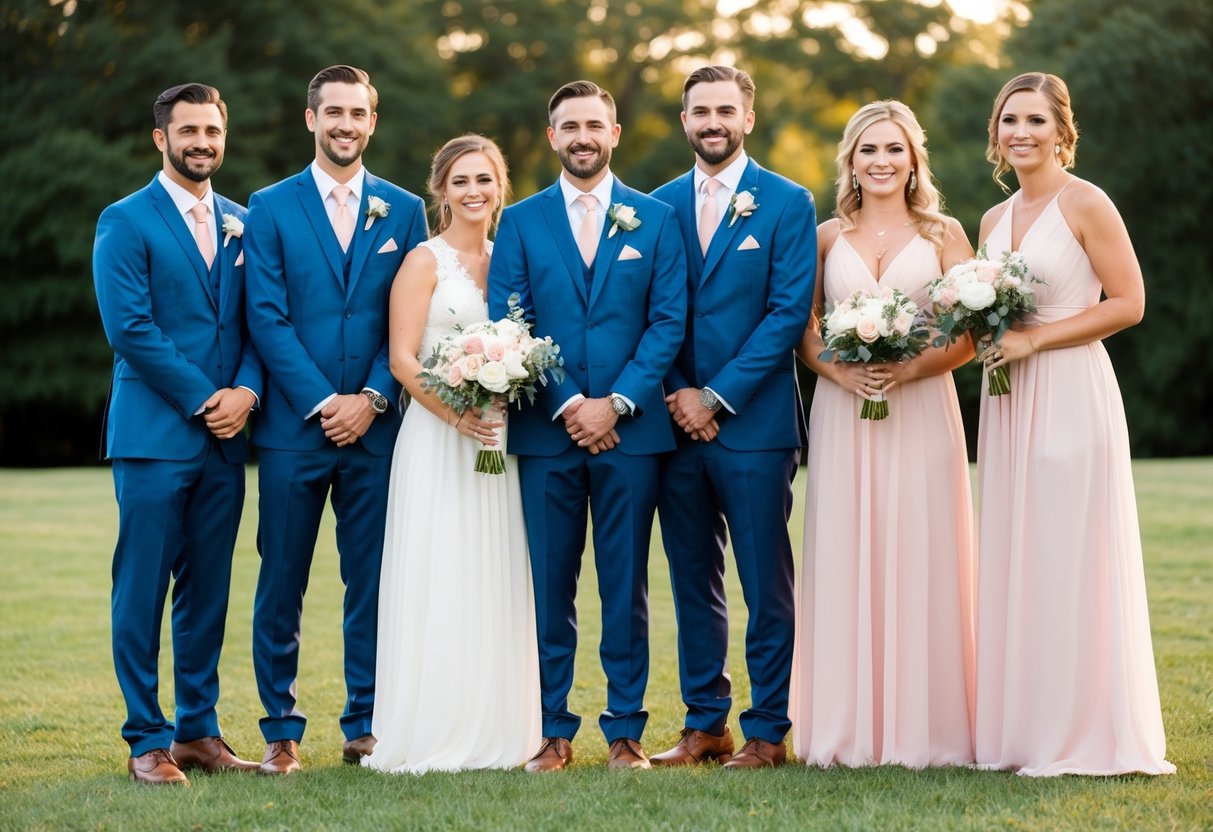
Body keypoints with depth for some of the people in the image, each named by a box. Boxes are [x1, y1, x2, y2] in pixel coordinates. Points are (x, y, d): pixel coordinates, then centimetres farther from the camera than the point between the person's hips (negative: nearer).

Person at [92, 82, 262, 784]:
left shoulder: (241, 223, 15)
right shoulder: (126, 222, -2)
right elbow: (129, 326, -10)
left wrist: (247, 390, -7)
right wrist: (202, 399, -12)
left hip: (226, 437, 5)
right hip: (154, 433, -5)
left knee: (208, 590, 8)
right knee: (142, 589, -3)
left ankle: (199, 731, 15)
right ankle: (148, 740, 3)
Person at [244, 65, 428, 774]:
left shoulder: (404, 210, 9)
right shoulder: (270, 208, 4)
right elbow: (268, 318, -3)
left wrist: (372, 399, -9)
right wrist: (323, 403, -11)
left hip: (374, 425, 1)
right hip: (292, 424, -1)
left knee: (372, 582, 4)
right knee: (281, 584, 3)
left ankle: (366, 726, 13)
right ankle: (282, 730, 11)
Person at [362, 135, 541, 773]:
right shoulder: (425, 261, -3)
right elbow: (402, 359, -10)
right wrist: (455, 413, -23)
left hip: (497, 439, 5)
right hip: (436, 438, -5)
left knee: (495, 586, 6)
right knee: (437, 582, -6)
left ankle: (493, 734, 13)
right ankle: (430, 737, 0)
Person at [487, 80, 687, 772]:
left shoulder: (656, 218, 7)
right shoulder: (522, 222, 8)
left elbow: (669, 321, 0)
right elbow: (507, 327, 1)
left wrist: (615, 403, -10)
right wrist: (565, 405, -9)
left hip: (631, 429, 0)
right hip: (545, 431, 1)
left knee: (626, 588, 3)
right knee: (550, 588, 3)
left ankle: (626, 731, 10)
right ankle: (555, 733, 10)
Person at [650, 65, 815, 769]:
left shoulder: (788, 203, -1)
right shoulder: (661, 204, 11)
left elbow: (790, 312, -8)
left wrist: (716, 396, -12)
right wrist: (677, 395, -5)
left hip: (754, 421, -4)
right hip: (677, 421, 4)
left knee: (767, 584, 0)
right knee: (693, 579, 9)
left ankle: (768, 732, 6)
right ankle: (705, 725, 17)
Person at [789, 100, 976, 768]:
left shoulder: (943, 234, 6)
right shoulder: (827, 238, 10)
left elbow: (970, 334, 1)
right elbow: (804, 330, 9)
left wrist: (912, 369, -15)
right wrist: (839, 370, -11)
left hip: (921, 407, -1)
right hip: (842, 410, 1)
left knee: (919, 558, -4)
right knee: (845, 559, -1)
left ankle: (924, 728, 2)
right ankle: (847, 731, 3)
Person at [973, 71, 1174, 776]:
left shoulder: (1085, 204, -6)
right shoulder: (994, 220, 15)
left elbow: (1129, 302, -10)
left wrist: (1035, 339, -14)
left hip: (1071, 394, -7)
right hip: (1009, 400, 7)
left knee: (1071, 558, -6)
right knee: (1013, 557, 6)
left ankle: (1084, 736, 0)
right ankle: (1023, 731, 11)